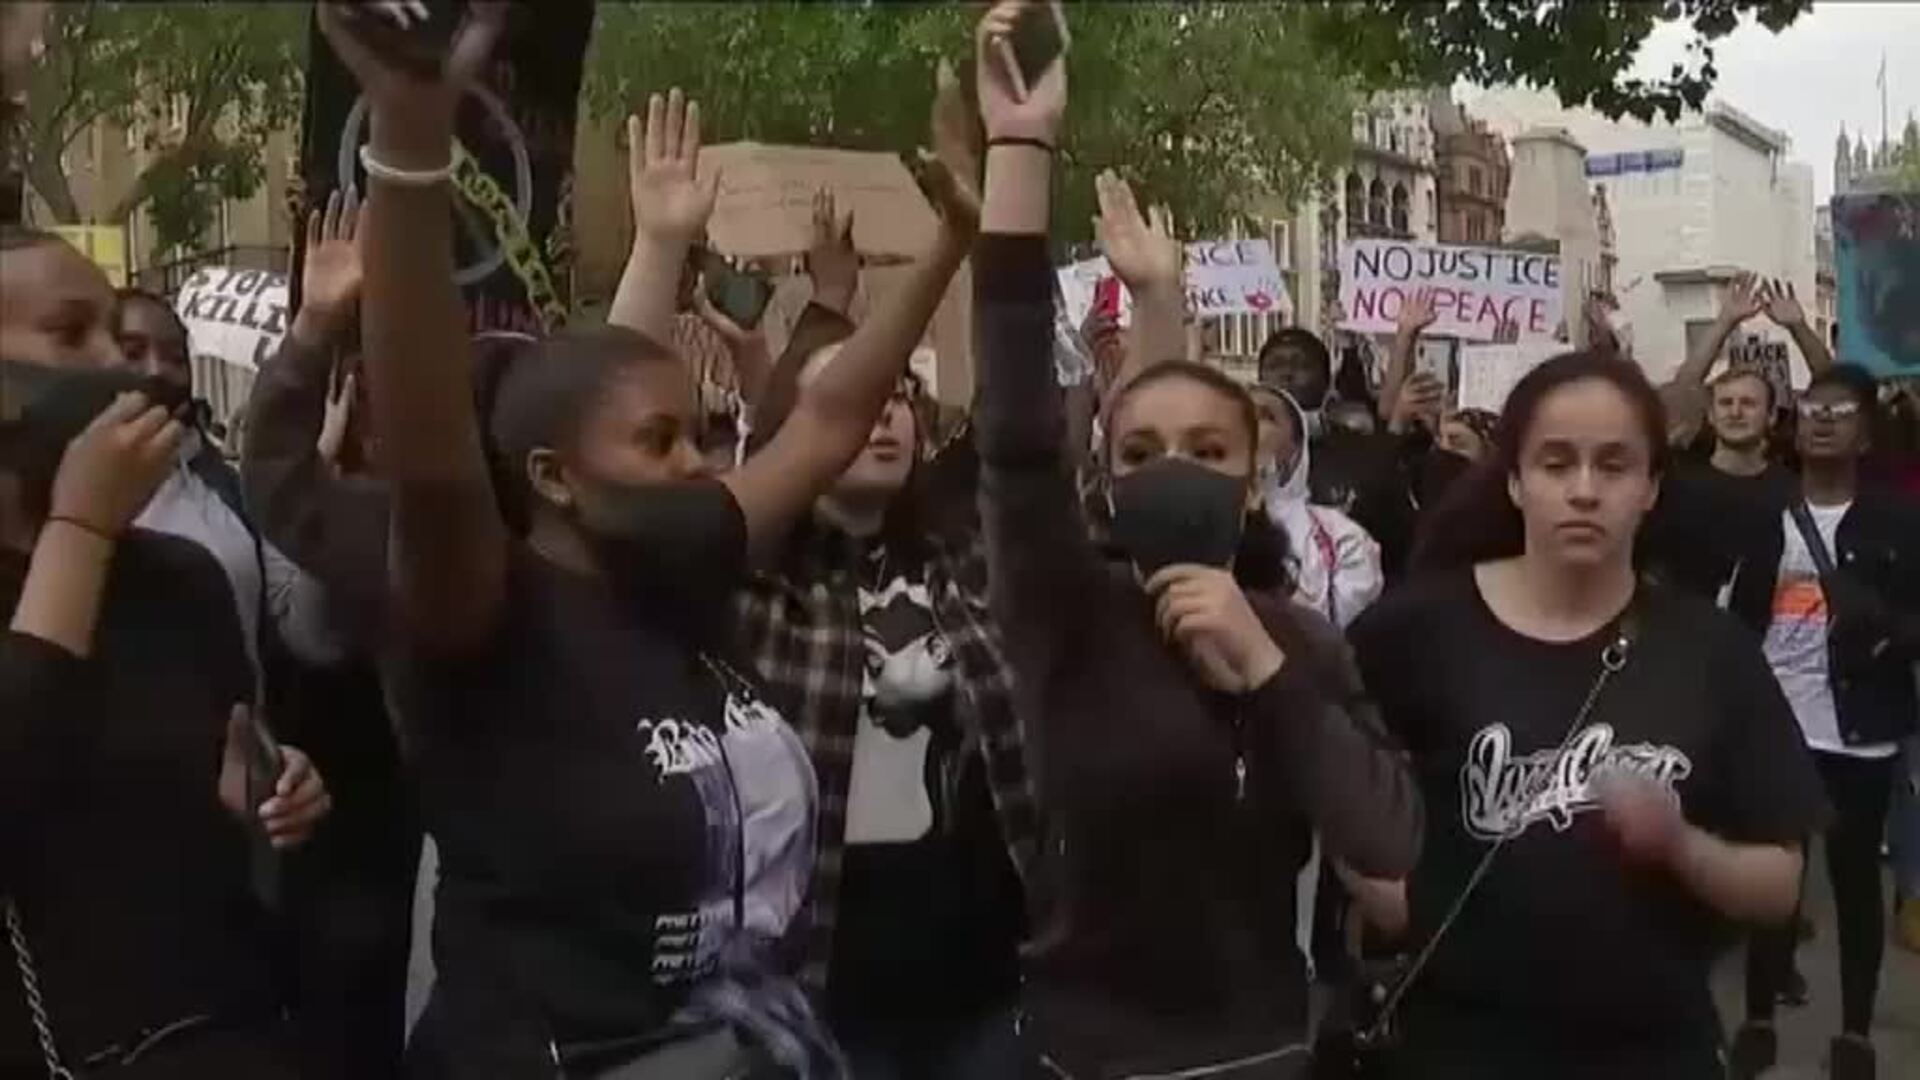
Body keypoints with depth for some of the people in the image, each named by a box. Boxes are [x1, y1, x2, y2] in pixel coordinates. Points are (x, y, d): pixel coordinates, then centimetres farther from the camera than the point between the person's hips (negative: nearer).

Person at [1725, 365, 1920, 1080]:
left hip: (1859, 730, -2)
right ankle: (1758, 1021, 22)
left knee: (1856, 879, 9)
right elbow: (1739, 615, 3)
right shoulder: (1764, 516, 5)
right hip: (1775, 722, 2)